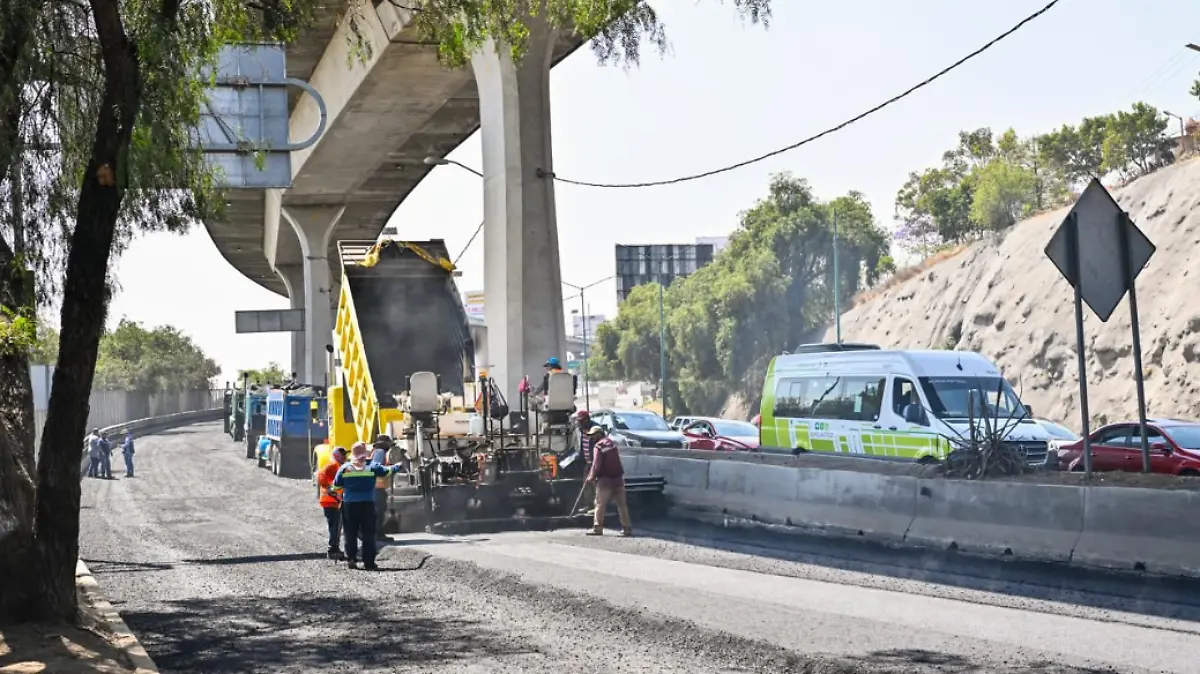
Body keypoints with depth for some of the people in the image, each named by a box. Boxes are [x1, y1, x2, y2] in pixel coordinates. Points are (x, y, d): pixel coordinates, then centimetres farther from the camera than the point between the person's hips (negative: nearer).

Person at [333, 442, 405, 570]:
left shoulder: (344, 468, 1)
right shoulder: (372, 467, -1)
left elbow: (336, 485, 4)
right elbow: (387, 471, 9)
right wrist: (398, 466, 28)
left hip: (349, 504, 1)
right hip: (367, 504, -1)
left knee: (350, 533, 8)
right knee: (368, 534, 3)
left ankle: (351, 558, -3)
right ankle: (369, 562, 0)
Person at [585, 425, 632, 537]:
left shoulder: (598, 446, -9)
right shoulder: (612, 443, 13)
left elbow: (596, 464, -15)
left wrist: (591, 477, -2)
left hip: (605, 479, -6)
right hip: (618, 478, 6)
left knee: (600, 504, 0)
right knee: (622, 504, 9)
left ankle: (598, 528, -2)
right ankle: (627, 528, 9)